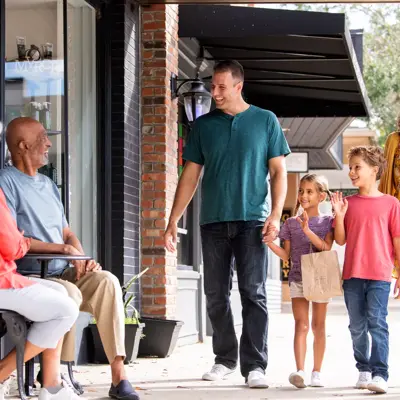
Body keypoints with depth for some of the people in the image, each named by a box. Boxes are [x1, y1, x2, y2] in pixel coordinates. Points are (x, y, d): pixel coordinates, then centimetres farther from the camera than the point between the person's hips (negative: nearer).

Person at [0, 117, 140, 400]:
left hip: (62, 274, 7)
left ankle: (118, 375, -28)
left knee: (107, 281, -22)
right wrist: (62, 248, -11)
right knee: (69, 293, -35)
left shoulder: (48, 185, 22)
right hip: (26, 278, -7)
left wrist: (81, 259, 0)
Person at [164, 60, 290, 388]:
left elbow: (278, 171, 3)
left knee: (254, 294, -8)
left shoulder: (265, 121, 4)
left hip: (252, 221, -3)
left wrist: (275, 215, -10)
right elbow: (190, 175, 12)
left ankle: (255, 365, -7)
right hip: (213, 222, 3)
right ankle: (225, 358, 18)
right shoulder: (204, 125, 10)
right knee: (216, 294, 6)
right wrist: (173, 222, 6)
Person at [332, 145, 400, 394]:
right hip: (352, 275, 4)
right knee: (357, 327, 10)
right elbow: (341, 240, 7)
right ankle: (364, 370, 22)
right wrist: (339, 215, -7)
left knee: (377, 323, -12)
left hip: (379, 275, -4)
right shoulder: (348, 203, 9)